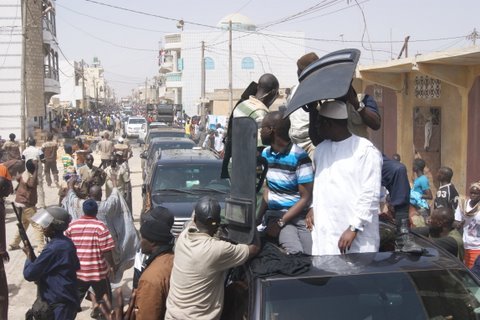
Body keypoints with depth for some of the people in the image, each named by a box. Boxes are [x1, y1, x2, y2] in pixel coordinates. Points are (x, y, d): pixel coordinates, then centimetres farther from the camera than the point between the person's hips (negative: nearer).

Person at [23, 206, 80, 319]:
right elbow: (76, 266, 19)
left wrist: (29, 257, 1)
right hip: (67, 300, 9)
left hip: (60, 305, -9)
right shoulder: (67, 243, 5)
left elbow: (29, 274, -18)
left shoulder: (53, 248, -23)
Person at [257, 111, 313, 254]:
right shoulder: (265, 154, 7)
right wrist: (259, 216, 4)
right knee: (295, 253, -23)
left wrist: (281, 222, -16)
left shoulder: (299, 157, -12)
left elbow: (306, 198, -11)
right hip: (275, 213, 3)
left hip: (300, 214, -3)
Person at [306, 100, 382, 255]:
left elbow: (370, 194, -13)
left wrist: (354, 228, -15)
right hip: (324, 234, 6)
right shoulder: (320, 149, 15)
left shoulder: (366, 150, -8)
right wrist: (314, 207, 12)